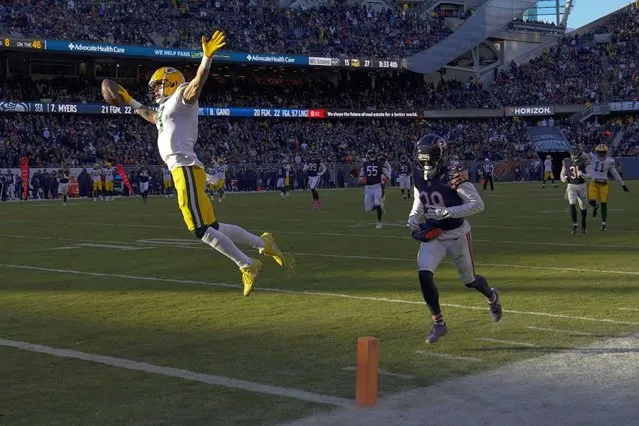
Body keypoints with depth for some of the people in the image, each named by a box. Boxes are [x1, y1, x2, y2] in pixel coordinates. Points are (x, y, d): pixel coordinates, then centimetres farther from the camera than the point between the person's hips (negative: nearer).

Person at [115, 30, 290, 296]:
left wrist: (207, 57, -31)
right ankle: (263, 244, 13)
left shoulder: (181, 98, 2)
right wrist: (129, 102, 58)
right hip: (180, 171, 9)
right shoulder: (166, 109, 28)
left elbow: (197, 84, -18)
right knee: (212, 227, 7)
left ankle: (247, 266, -12)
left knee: (202, 229, -14)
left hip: (186, 169, -9)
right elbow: (151, 116, 51)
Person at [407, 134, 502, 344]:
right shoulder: (419, 177, -1)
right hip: (432, 235, 5)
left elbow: (478, 204, -22)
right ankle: (438, 323, -2)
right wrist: (413, 218, -3)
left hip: (457, 234, -5)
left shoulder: (454, 176, -21)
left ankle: (492, 297, 48)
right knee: (424, 275, -16)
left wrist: (447, 212, -28)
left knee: (469, 280, 12)